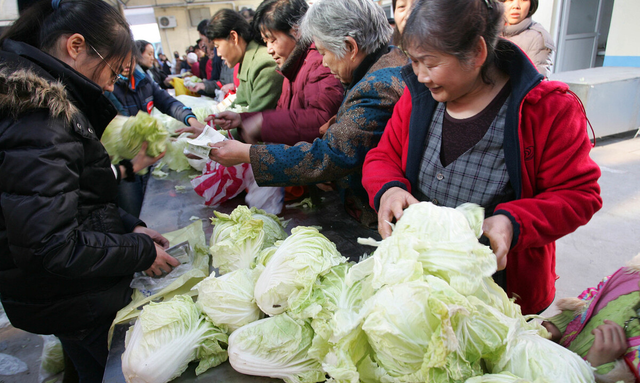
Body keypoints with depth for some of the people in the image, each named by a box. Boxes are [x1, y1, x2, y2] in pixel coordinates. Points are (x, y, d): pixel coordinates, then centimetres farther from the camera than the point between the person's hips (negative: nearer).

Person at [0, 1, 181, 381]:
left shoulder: (52, 103, 5)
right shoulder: (38, 123, -27)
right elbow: (52, 246, -28)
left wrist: (130, 225, 2)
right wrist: (142, 251, -18)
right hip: (74, 303, -9)